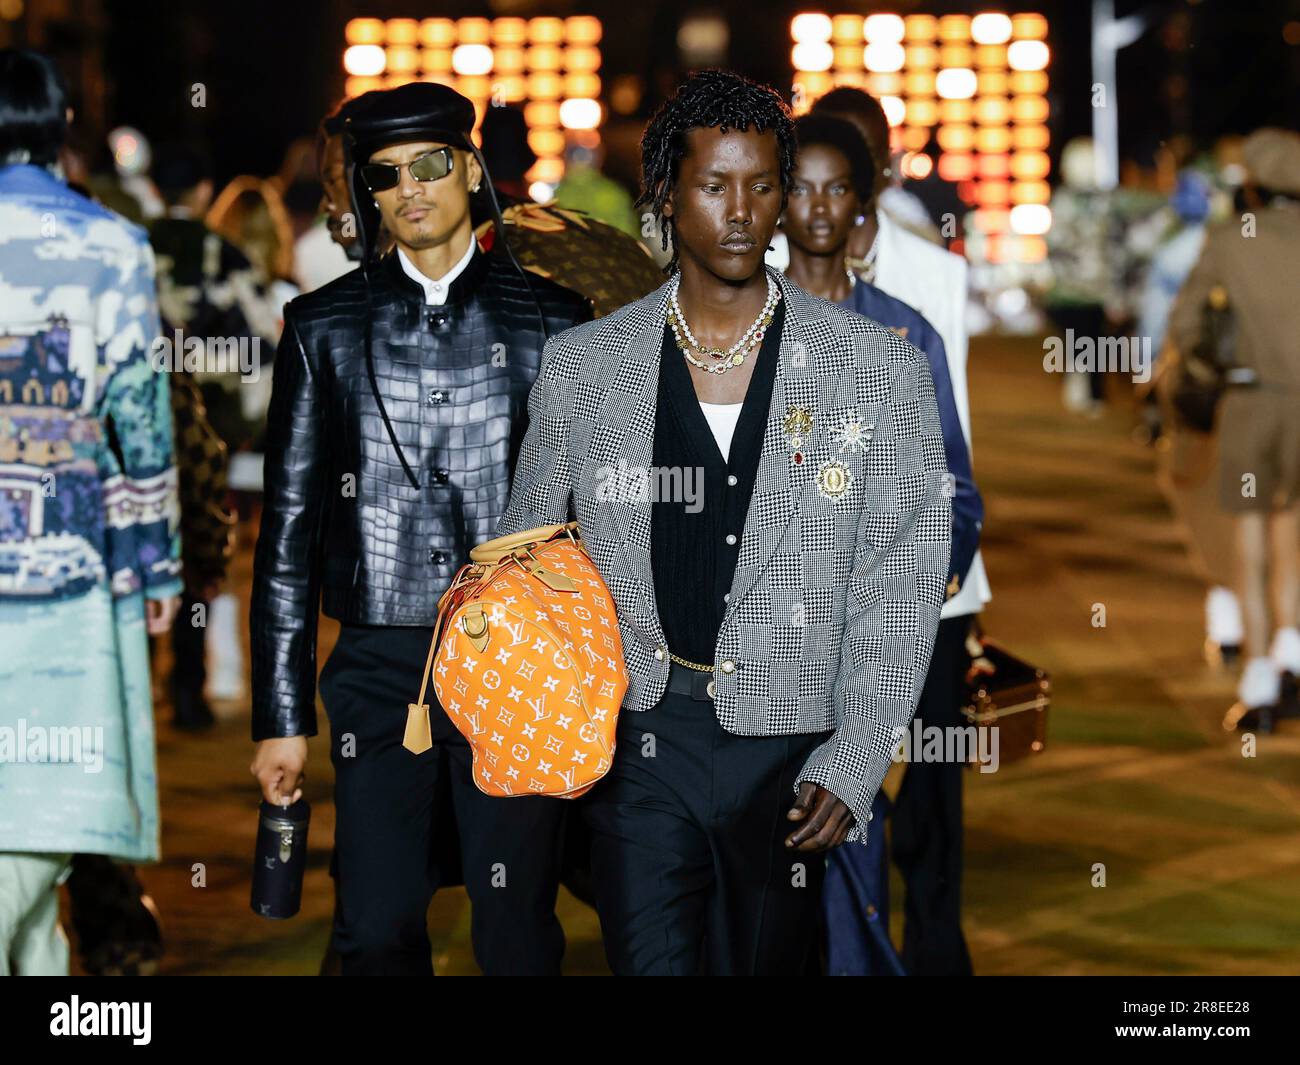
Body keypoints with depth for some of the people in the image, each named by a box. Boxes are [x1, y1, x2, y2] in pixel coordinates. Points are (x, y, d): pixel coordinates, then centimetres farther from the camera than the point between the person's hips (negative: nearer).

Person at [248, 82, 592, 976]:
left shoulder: (551, 320, 4)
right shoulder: (326, 327, 6)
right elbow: (290, 526, 7)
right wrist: (283, 714, 2)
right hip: (382, 668, 1)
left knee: (518, 934, 1)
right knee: (377, 933, 0)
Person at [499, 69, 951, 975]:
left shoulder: (880, 369, 2)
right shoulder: (583, 366, 6)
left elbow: (900, 585, 1)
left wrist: (852, 767, -8)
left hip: (788, 757, 0)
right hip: (638, 742, 0)